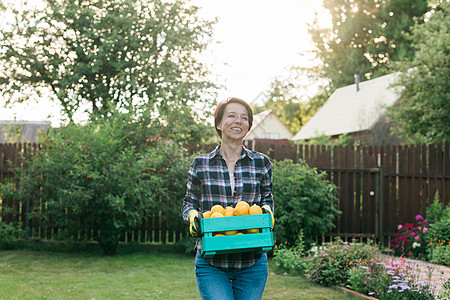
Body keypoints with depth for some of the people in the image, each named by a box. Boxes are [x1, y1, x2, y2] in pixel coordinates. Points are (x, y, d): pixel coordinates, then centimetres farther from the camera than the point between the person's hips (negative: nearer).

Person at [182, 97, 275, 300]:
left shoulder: (261, 163, 6)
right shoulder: (201, 164, 3)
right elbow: (190, 203, 11)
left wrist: (267, 211, -6)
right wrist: (192, 215, -11)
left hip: (252, 263, 2)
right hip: (212, 264, -2)